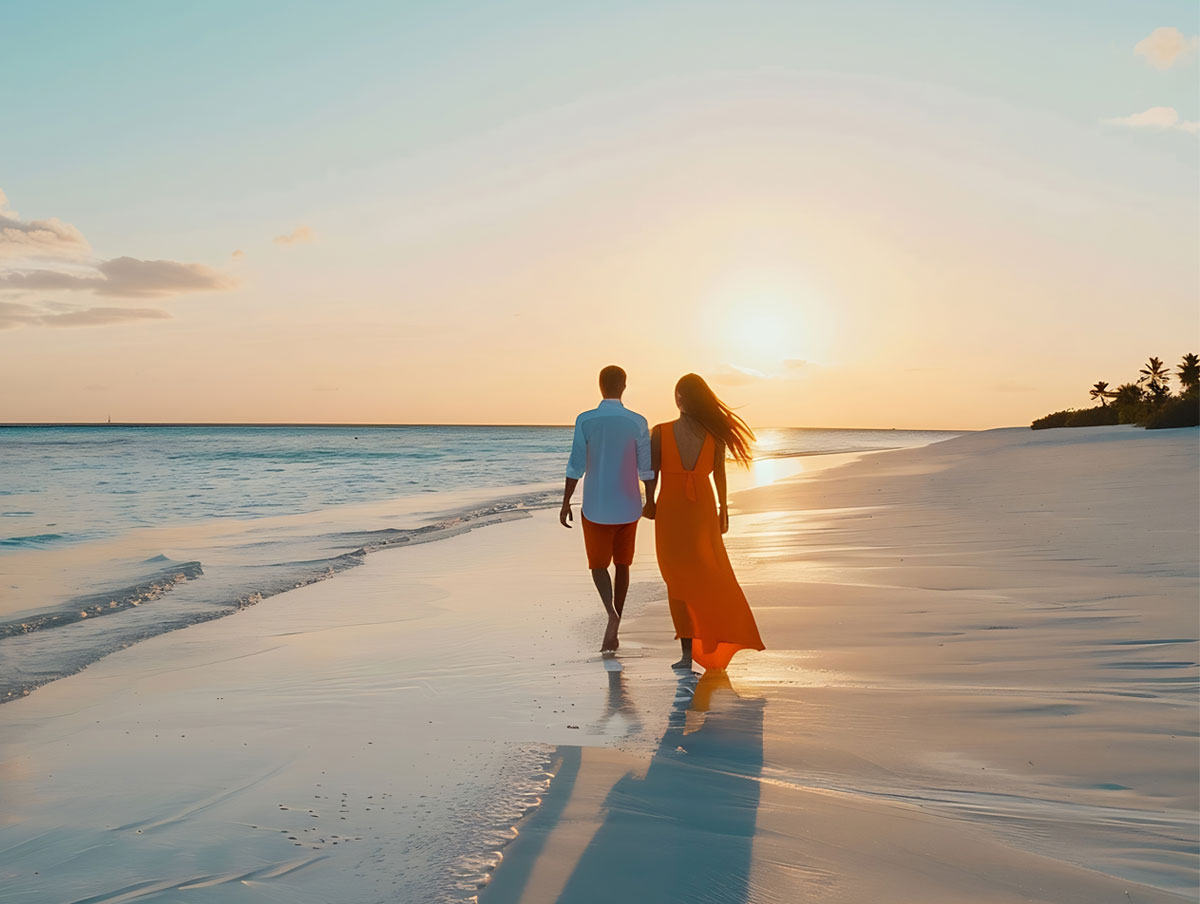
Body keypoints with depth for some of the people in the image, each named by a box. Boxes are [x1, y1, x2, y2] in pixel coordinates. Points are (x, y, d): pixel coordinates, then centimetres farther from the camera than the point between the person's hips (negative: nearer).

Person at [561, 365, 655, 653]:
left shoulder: (585, 420, -10)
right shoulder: (638, 422, -6)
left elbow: (576, 465, -11)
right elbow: (646, 469, -4)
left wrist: (566, 503, -3)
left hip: (595, 507, -2)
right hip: (628, 507, 2)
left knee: (598, 565, 13)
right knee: (622, 564, 16)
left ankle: (612, 614, -14)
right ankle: (613, 633, 19)